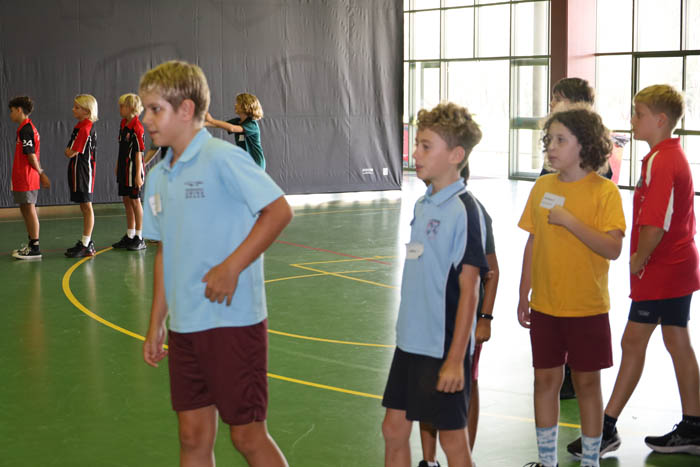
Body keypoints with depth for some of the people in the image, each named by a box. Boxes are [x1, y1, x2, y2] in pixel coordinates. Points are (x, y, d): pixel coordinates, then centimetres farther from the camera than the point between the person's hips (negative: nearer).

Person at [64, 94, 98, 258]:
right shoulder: (88, 126, 12)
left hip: (82, 170, -10)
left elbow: (71, 152, -19)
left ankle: (86, 246, -1)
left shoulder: (84, 128, -18)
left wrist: (68, 151, 0)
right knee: (85, 207, 13)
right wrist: (70, 151, 1)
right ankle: (87, 242, 20)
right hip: (79, 170, 10)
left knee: (86, 207, -5)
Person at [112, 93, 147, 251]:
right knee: (126, 200, 12)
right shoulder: (123, 123, 9)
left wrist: (138, 174, -19)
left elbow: (139, 152, -18)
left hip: (133, 168, -8)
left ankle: (139, 238, 7)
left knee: (135, 201, -1)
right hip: (124, 168, 8)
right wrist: (118, 165, 19)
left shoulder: (137, 127, -17)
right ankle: (130, 235, 22)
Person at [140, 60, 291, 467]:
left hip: (233, 320, -7)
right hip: (184, 326, 7)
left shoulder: (222, 158, -11)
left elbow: (279, 211, -16)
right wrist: (156, 323, 18)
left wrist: (232, 266, -20)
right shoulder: (159, 177, 12)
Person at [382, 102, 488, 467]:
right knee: (394, 430, 13)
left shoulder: (464, 210, -16)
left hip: (444, 348, -8)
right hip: (410, 342, 8)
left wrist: (455, 359, -18)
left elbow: (468, 289, -17)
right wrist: (407, 334, 18)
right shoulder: (422, 205, 8)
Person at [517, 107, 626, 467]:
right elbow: (533, 242, 10)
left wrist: (569, 221, -24)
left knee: (587, 382, 8)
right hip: (545, 306, 4)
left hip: (587, 308, -4)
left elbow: (613, 248, -19)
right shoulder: (543, 186, 4)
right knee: (546, 379, 10)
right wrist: (524, 296, 11)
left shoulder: (603, 190, -10)